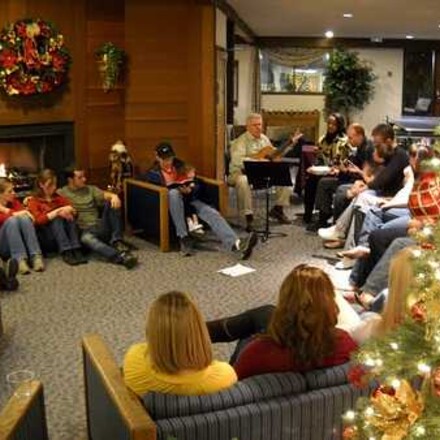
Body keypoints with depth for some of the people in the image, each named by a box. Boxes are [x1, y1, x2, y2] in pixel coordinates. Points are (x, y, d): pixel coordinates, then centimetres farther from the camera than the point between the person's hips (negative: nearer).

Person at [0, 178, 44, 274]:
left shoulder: (13, 201, 12)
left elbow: (24, 212, -3)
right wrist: (14, 214, -23)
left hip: (21, 240, 3)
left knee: (24, 218, -26)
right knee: (12, 220, -30)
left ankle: (36, 256, -34)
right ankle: (19, 259, -39)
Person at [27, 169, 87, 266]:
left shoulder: (59, 198, 12)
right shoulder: (33, 201, 0)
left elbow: (73, 211, 0)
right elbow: (38, 220, -17)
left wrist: (67, 211, -22)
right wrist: (58, 211, -23)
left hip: (62, 232, 3)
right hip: (43, 237, -3)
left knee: (69, 217, -24)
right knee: (57, 219, -29)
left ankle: (76, 251, -36)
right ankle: (66, 253, -43)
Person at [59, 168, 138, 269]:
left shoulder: (90, 189, 18)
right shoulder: (61, 193, 8)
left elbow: (105, 195, 2)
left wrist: (114, 196, -22)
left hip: (100, 227, 4)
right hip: (83, 231, -4)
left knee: (111, 203, -19)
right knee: (86, 238, -40)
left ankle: (117, 241, -22)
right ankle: (120, 257, -52)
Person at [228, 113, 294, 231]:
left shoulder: (264, 138, 11)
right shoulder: (241, 141, -13)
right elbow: (237, 161, -29)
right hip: (242, 172, -6)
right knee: (243, 181, -41)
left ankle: (278, 209, 7)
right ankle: (248, 216, -31)